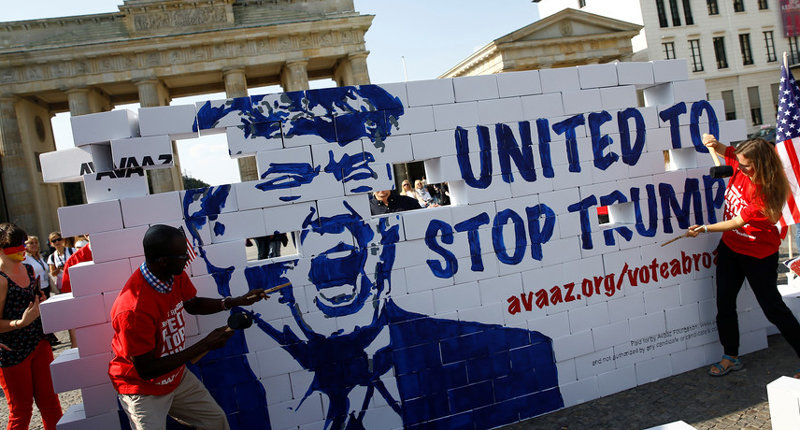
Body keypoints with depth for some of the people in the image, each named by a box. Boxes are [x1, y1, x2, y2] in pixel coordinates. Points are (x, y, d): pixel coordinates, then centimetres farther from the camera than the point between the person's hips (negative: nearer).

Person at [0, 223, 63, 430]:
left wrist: (42, 301, 6)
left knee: (49, 400, 13)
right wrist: (21, 322, -31)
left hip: (39, 343, 7)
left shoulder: (28, 269, 7)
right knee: (21, 410, 7)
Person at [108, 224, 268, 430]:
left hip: (177, 376, 8)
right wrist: (205, 345, -27)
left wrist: (238, 301, -2)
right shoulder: (133, 309, -35)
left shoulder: (176, 276, -11)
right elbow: (146, 370, -28)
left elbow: (193, 304, 10)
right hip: (143, 390, -7)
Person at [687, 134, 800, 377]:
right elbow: (724, 151, 10)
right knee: (724, 304, 9)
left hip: (758, 254, -6)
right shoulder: (741, 167, -8)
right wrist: (714, 144, -11)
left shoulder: (767, 191, -25)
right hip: (730, 247, 7)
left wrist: (705, 229, -28)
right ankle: (731, 357, 24)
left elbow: (739, 221, -25)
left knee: (773, 308, 2)